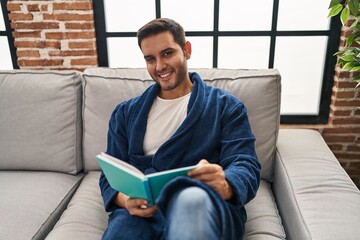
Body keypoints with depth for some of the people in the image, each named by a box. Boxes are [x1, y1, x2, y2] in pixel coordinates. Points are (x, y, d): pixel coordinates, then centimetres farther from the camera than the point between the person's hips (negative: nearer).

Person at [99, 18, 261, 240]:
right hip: (143, 212, 3)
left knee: (192, 197, -39)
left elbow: (246, 166, 0)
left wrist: (225, 185, -25)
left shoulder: (226, 106, 10)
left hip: (205, 208, -2)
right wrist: (125, 200, -10)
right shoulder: (125, 113, 19)